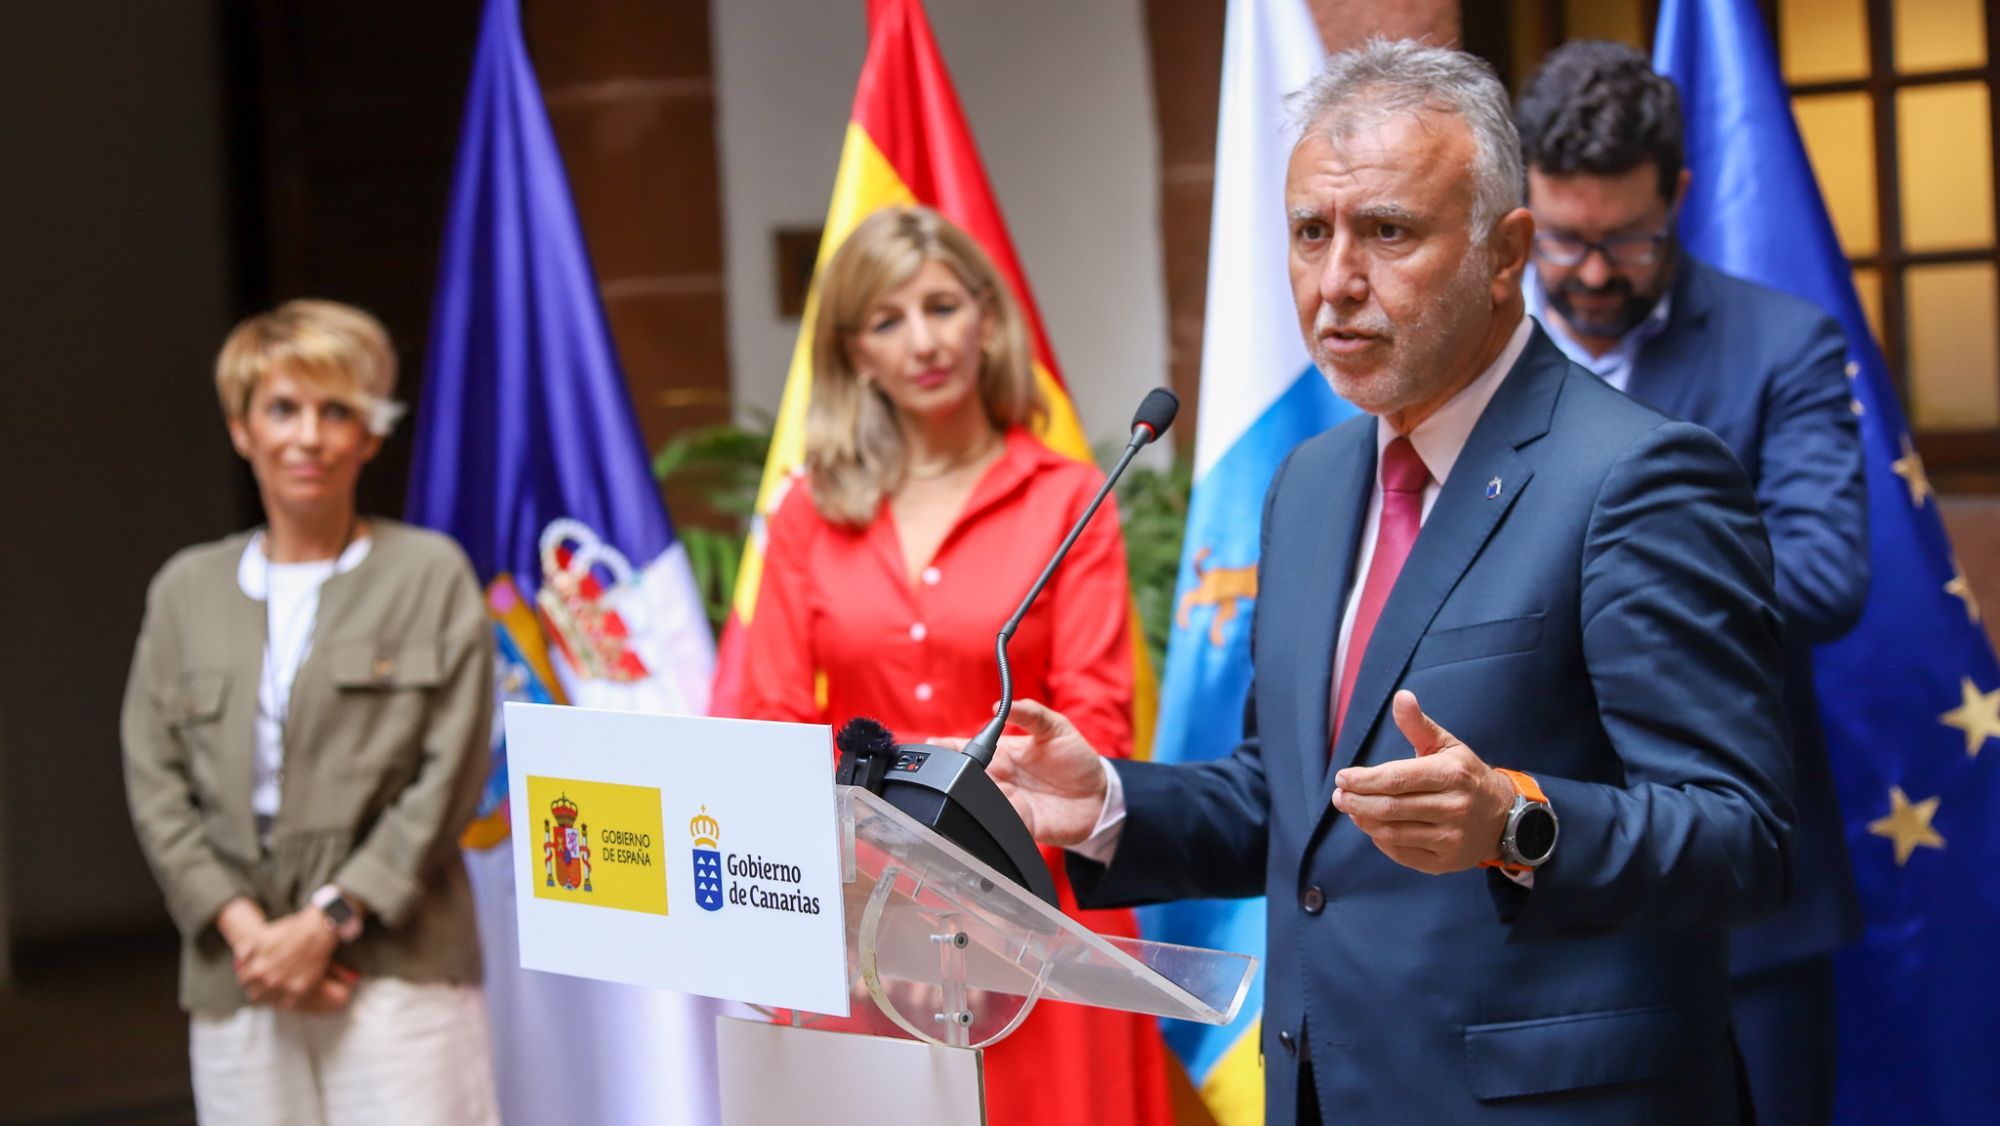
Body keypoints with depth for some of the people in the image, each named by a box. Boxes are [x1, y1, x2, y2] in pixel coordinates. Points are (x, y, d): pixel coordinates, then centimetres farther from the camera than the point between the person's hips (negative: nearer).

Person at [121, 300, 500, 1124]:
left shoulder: (431, 576, 4)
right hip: (237, 978, 3)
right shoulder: (186, 590, 13)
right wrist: (243, 928, -7)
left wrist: (329, 919, -10)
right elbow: (154, 785, 8)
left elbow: (447, 778, -2)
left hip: (398, 969, -3)